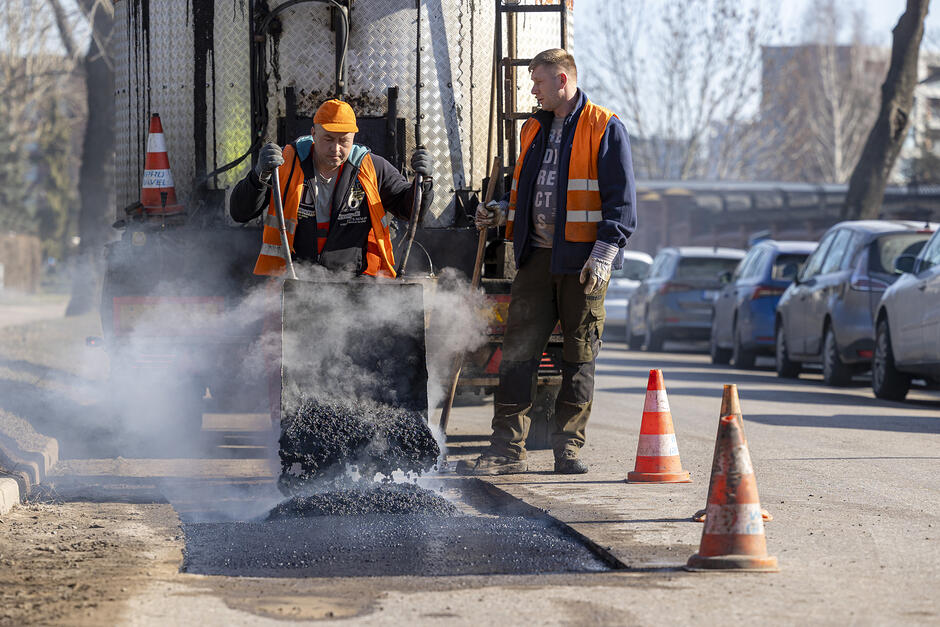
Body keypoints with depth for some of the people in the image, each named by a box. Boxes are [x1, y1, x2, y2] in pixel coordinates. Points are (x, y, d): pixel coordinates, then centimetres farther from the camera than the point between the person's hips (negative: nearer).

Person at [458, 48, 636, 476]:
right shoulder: (535, 129, 16)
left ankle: (568, 446, 10)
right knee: (518, 349, -1)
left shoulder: (604, 128, -4)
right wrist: (501, 212, 7)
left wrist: (602, 256, -16)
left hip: (582, 263, -6)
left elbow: (621, 201, -8)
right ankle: (507, 448, -1)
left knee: (579, 356, 2)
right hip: (537, 256, 6)